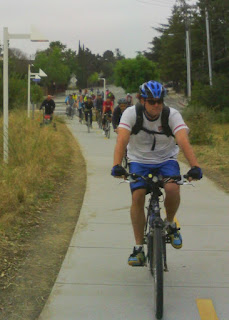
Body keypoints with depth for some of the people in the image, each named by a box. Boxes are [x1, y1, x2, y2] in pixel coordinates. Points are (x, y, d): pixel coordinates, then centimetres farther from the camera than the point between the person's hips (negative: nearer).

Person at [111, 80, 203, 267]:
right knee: (137, 196, -20)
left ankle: (170, 224, 2)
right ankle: (139, 248, -8)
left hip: (166, 160, 0)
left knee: (173, 188, -29)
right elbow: (122, 140, -28)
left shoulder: (172, 115, -16)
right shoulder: (131, 113, -16)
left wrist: (195, 166, -45)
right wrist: (117, 165, -45)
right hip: (139, 161, 0)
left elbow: (184, 142, -29)